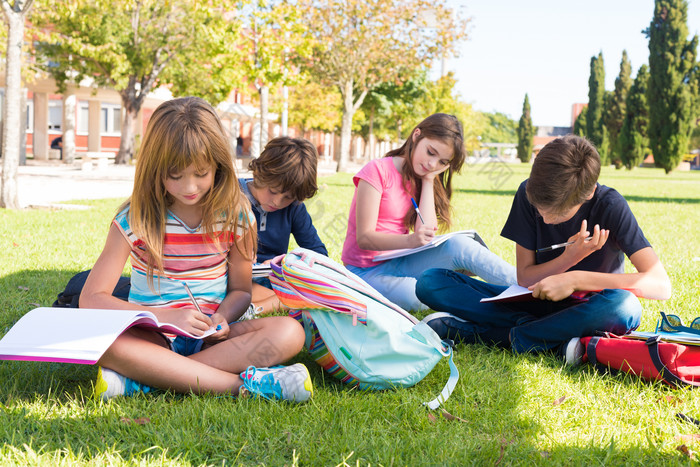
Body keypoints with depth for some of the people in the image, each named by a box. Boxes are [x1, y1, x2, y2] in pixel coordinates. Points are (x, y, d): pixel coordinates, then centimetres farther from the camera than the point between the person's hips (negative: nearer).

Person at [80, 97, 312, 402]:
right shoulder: (135, 219, -6)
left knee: (289, 332, -26)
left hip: (209, 338, 2)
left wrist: (222, 317, -15)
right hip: (153, 337, -2)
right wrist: (167, 316, -22)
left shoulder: (235, 215, 0)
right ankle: (245, 383, -34)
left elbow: (240, 289, 10)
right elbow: (91, 298, -10)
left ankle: (142, 378, -30)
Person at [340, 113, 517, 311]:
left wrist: (428, 180, -8)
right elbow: (364, 238, -20)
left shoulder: (420, 181, 7)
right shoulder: (378, 170, -12)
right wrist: (410, 241, -37)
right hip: (367, 271, -5)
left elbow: (427, 234, -10)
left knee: (459, 245, -24)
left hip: (399, 263, 5)